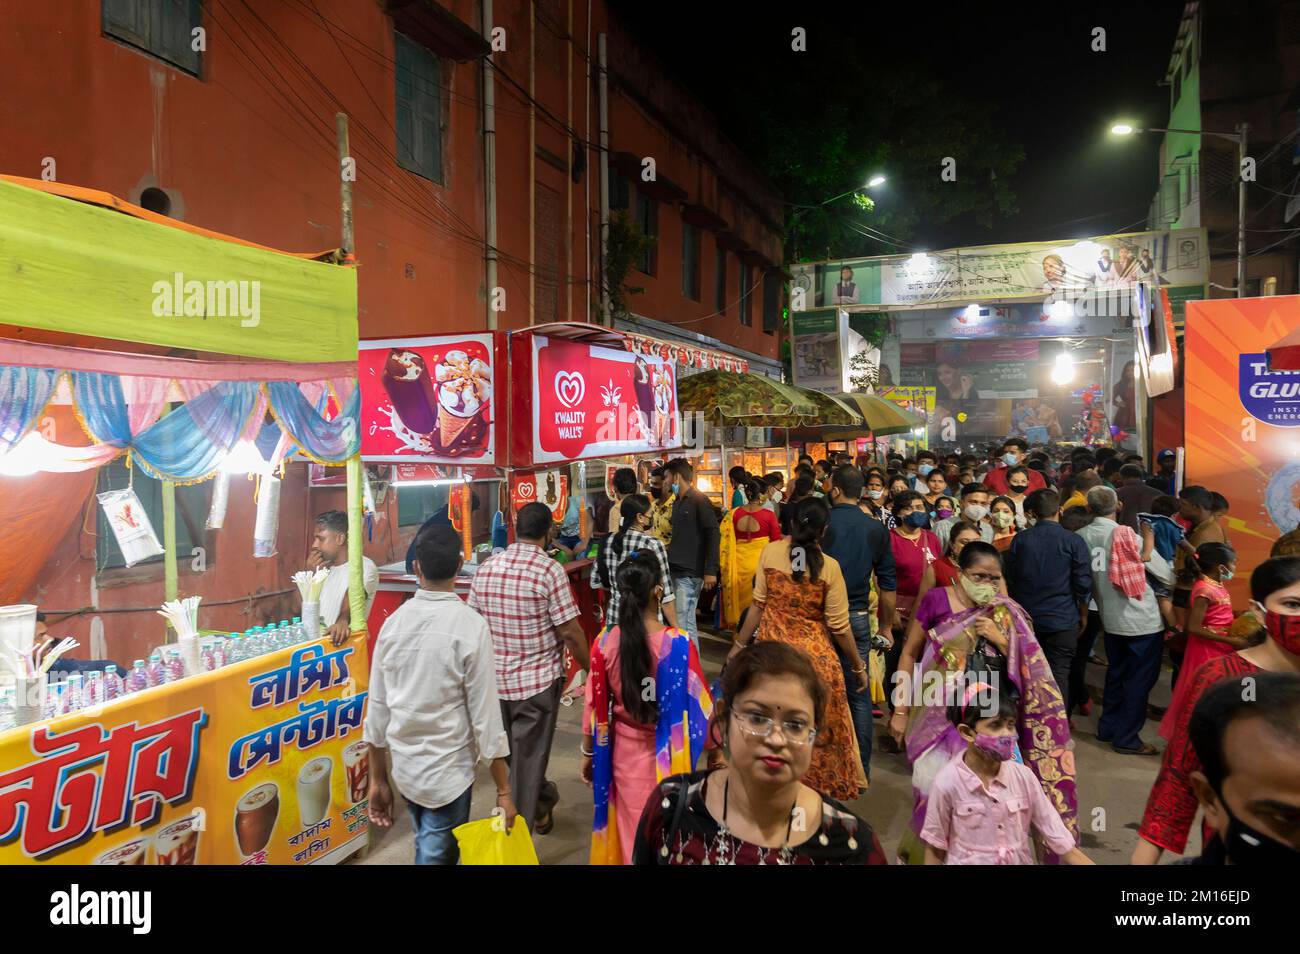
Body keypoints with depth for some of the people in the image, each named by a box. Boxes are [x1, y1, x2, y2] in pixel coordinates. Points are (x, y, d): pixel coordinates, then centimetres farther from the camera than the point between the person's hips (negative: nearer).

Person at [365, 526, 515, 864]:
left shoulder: (393, 622, -5)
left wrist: (378, 780, 13)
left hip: (404, 768, 6)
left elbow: (377, 708, 2)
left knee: (431, 847, 26)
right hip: (448, 772, -5)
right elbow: (485, 715, -17)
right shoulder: (470, 625, -19)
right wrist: (503, 791, -7)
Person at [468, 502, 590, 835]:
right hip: (538, 681, -5)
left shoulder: (486, 567, -1)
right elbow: (570, 632, -16)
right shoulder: (549, 570, -16)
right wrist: (591, 669, -2)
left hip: (495, 679, 5)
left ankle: (543, 803, 45)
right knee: (528, 759, 7)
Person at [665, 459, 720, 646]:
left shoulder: (699, 501, -9)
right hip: (676, 571, 8)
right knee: (688, 622, 12)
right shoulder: (677, 503, 16)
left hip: (689, 573, -8)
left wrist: (710, 571, -18)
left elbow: (713, 535, -14)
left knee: (683, 624, -10)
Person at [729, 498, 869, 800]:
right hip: (814, 654, -2)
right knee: (817, 726, 13)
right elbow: (838, 625, -8)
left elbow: (758, 605, -3)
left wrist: (739, 645, 8)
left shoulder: (770, 552, -7)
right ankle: (820, 782, 25)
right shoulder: (829, 567, -12)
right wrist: (858, 665, 5)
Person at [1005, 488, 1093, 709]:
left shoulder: (1020, 540, -2)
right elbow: (1083, 585, -7)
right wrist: (1083, 616, 8)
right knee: (1058, 675, 4)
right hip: (1062, 620, -3)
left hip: (1027, 618, 3)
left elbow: (1010, 581, 6)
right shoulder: (1073, 541, -10)